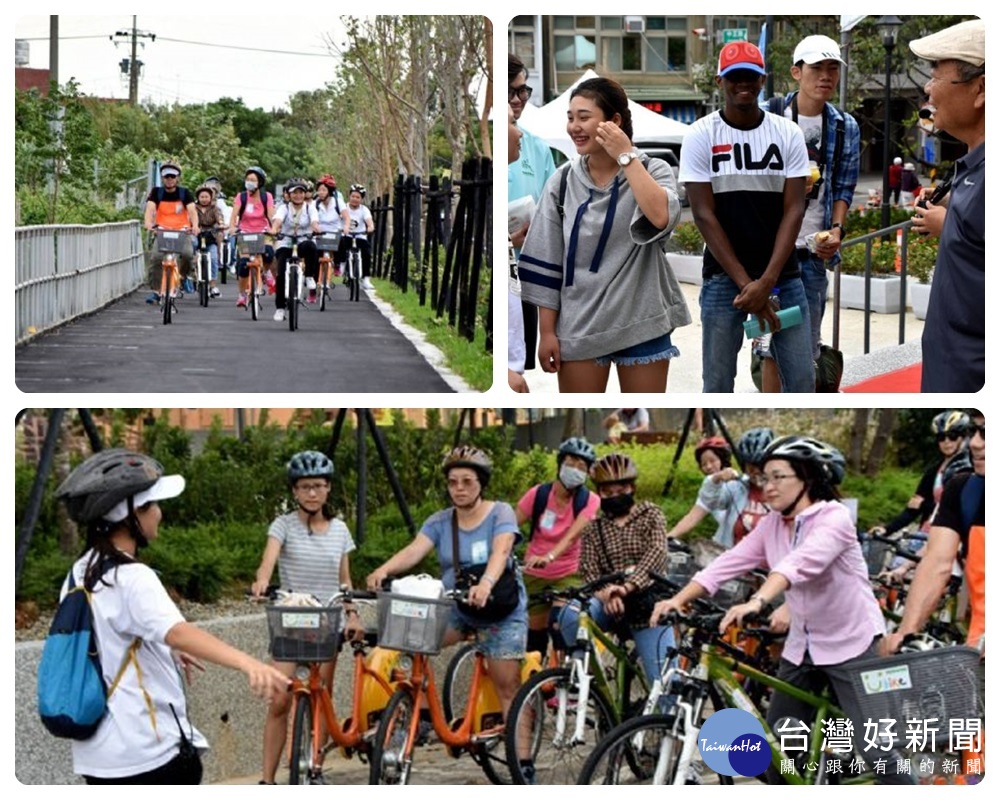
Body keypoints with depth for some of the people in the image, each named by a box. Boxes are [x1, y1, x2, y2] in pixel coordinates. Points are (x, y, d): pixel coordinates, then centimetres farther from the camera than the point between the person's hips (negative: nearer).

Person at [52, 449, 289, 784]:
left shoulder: (81, 574, 9)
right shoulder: (132, 579, -20)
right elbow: (177, 632, -40)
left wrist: (164, 652, 34)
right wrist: (247, 663, -56)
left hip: (95, 753, 8)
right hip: (148, 752, -8)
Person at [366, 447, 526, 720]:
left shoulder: (500, 513, -9)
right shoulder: (439, 522, 2)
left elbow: (501, 552, -27)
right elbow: (414, 550, -14)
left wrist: (486, 584, -48)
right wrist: (384, 569, -36)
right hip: (453, 607, 4)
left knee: (508, 685, -7)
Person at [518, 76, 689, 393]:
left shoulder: (652, 171, -4)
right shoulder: (562, 181, 1)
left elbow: (661, 217, -27)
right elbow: (546, 263, 3)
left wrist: (626, 156, -19)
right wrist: (547, 330, 0)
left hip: (641, 322, -2)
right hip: (579, 325, 2)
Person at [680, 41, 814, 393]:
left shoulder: (788, 134, 1)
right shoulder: (701, 136, -3)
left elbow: (793, 210, -3)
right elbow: (704, 215, -7)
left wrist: (767, 281, -14)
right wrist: (745, 282, -13)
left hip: (783, 275, 2)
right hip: (724, 277, -2)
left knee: (802, 380, 2)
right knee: (717, 383, 1)